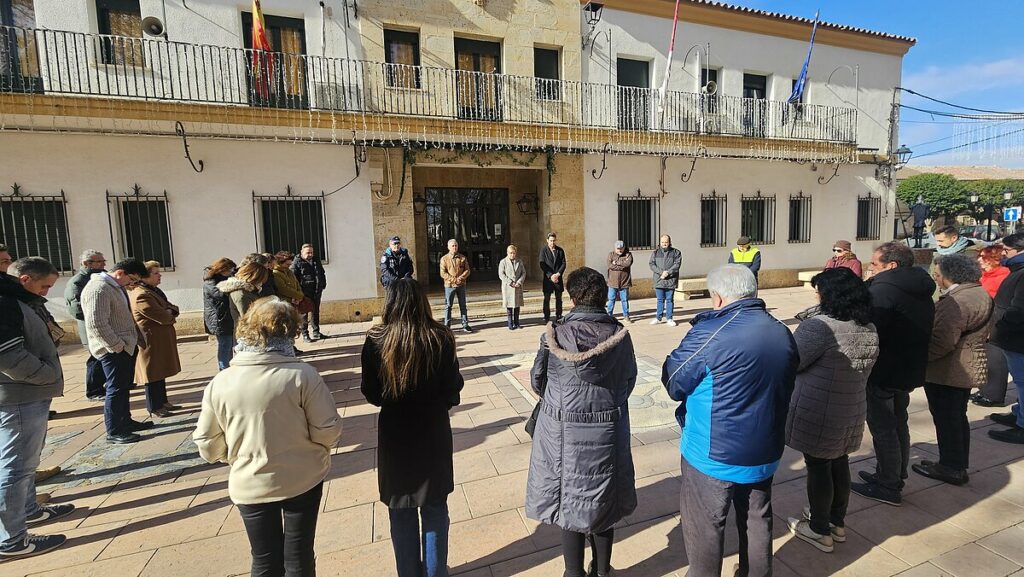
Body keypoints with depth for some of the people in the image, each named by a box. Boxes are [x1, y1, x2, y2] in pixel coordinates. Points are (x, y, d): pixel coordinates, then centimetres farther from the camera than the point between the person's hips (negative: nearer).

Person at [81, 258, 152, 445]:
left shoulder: (117, 287, 13)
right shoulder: (98, 289, -19)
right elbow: (97, 324, -25)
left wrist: (138, 338, 18)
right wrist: (117, 346, -19)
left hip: (127, 346, 10)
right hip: (113, 350, -10)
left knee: (124, 387, 19)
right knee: (116, 389, -1)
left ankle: (125, 421, 31)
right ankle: (113, 432, 9)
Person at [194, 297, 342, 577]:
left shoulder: (220, 383, -13)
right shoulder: (303, 375, -22)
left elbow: (208, 446, -3)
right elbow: (328, 431, -17)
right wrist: (317, 450, 6)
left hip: (251, 485, 2)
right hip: (303, 480, -2)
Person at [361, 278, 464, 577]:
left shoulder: (376, 341, -15)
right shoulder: (441, 338, -16)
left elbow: (370, 393, -6)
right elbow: (453, 387, -8)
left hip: (395, 433, 0)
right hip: (434, 431, 0)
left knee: (401, 512, 20)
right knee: (435, 508, 19)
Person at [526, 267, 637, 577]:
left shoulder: (555, 335, -16)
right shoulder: (620, 335, -10)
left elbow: (537, 380, -5)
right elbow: (629, 380, 3)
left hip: (564, 431, -2)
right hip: (610, 430, 3)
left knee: (570, 501, 17)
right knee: (603, 500, 22)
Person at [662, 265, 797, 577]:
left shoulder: (710, 333, -24)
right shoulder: (784, 333, -1)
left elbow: (673, 383, -15)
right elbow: (783, 388, 12)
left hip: (713, 455, -7)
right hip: (765, 453, 7)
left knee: (704, 528, 12)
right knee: (757, 520, 24)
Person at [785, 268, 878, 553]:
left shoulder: (820, 326, -24)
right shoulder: (869, 329, 3)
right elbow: (857, 369, 15)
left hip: (817, 414, -8)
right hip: (851, 412, 8)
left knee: (818, 467, 8)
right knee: (839, 463, 21)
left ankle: (820, 531, 24)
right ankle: (837, 522, 39)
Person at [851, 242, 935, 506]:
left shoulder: (882, 290, -22)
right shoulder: (921, 291, 9)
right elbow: (921, 332, 17)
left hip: (883, 373, -9)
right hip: (910, 371, 9)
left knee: (883, 428, 3)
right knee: (898, 423, 21)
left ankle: (888, 488, 15)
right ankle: (895, 477, 36)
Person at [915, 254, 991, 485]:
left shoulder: (958, 301, -23)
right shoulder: (977, 293, 10)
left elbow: (942, 341, -29)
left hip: (947, 371, -10)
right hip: (966, 368, 10)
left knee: (946, 419, 3)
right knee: (957, 417, 19)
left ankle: (952, 468, 15)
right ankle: (957, 464, 32)